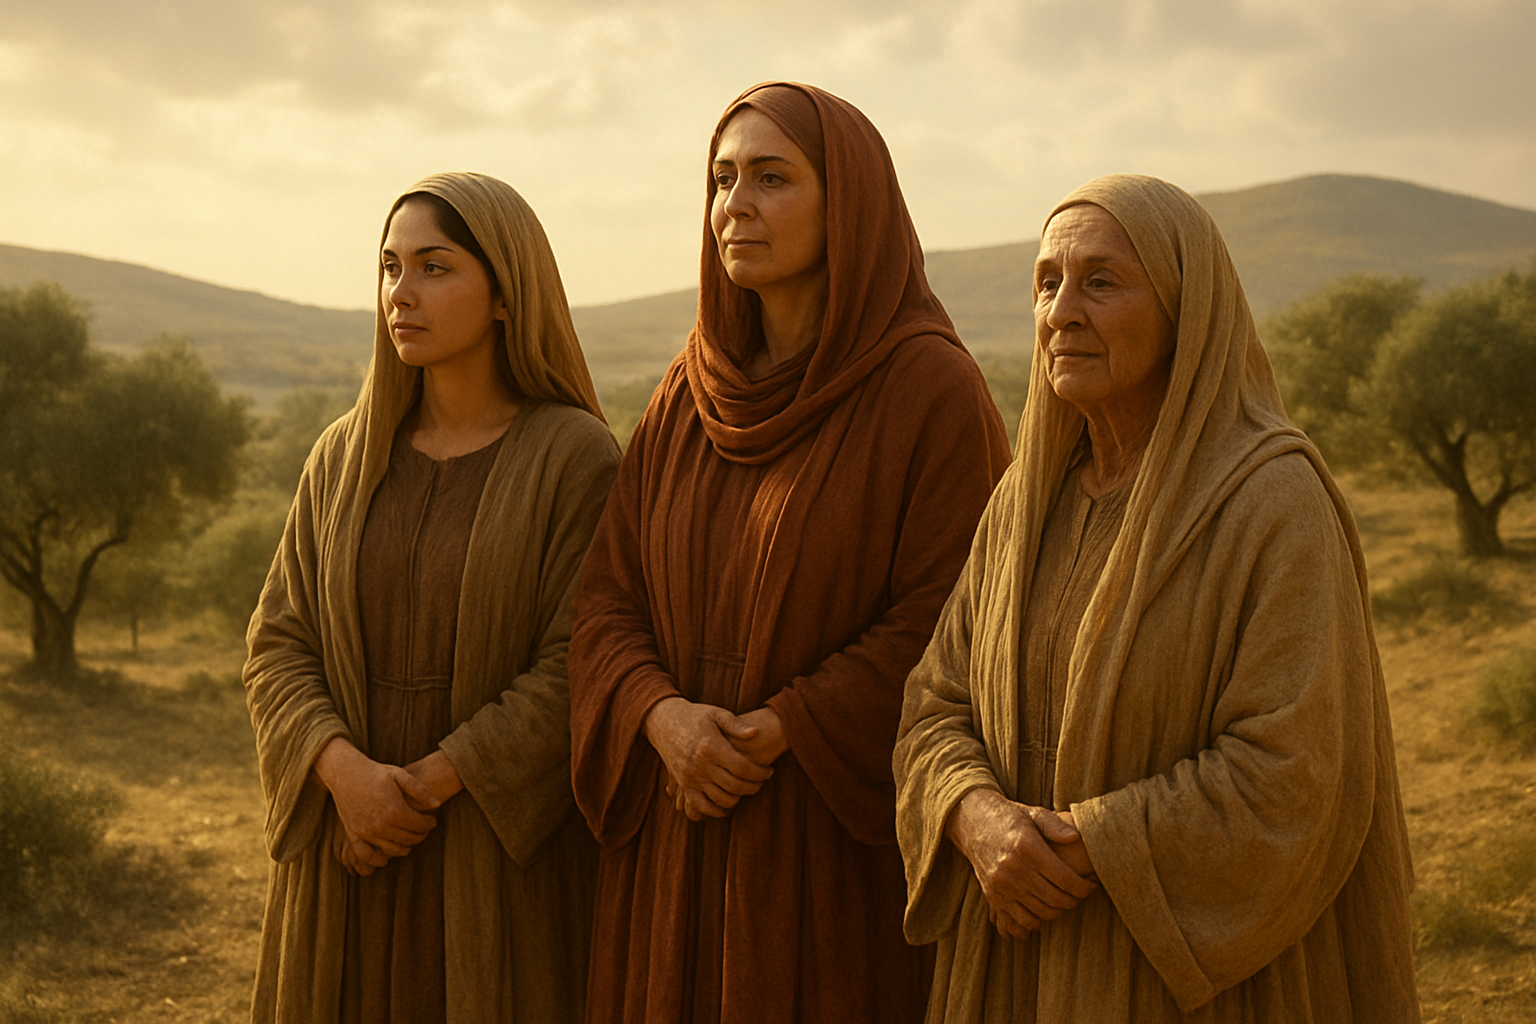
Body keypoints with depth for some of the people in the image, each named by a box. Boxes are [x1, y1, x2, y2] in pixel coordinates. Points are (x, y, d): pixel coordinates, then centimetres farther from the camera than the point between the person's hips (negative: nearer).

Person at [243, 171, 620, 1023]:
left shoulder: (576, 458, -8)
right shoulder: (344, 459, 6)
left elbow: (580, 668, -14)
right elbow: (278, 645, 2)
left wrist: (427, 786, -17)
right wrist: (347, 774, -16)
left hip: (505, 858, -4)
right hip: (350, 859, 4)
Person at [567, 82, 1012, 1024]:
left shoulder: (931, 388, -9)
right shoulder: (691, 395, 8)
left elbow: (951, 620, -14)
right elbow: (609, 593, 5)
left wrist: (781, 733, -18)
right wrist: (662, 717, -13)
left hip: (842, 839, -5)